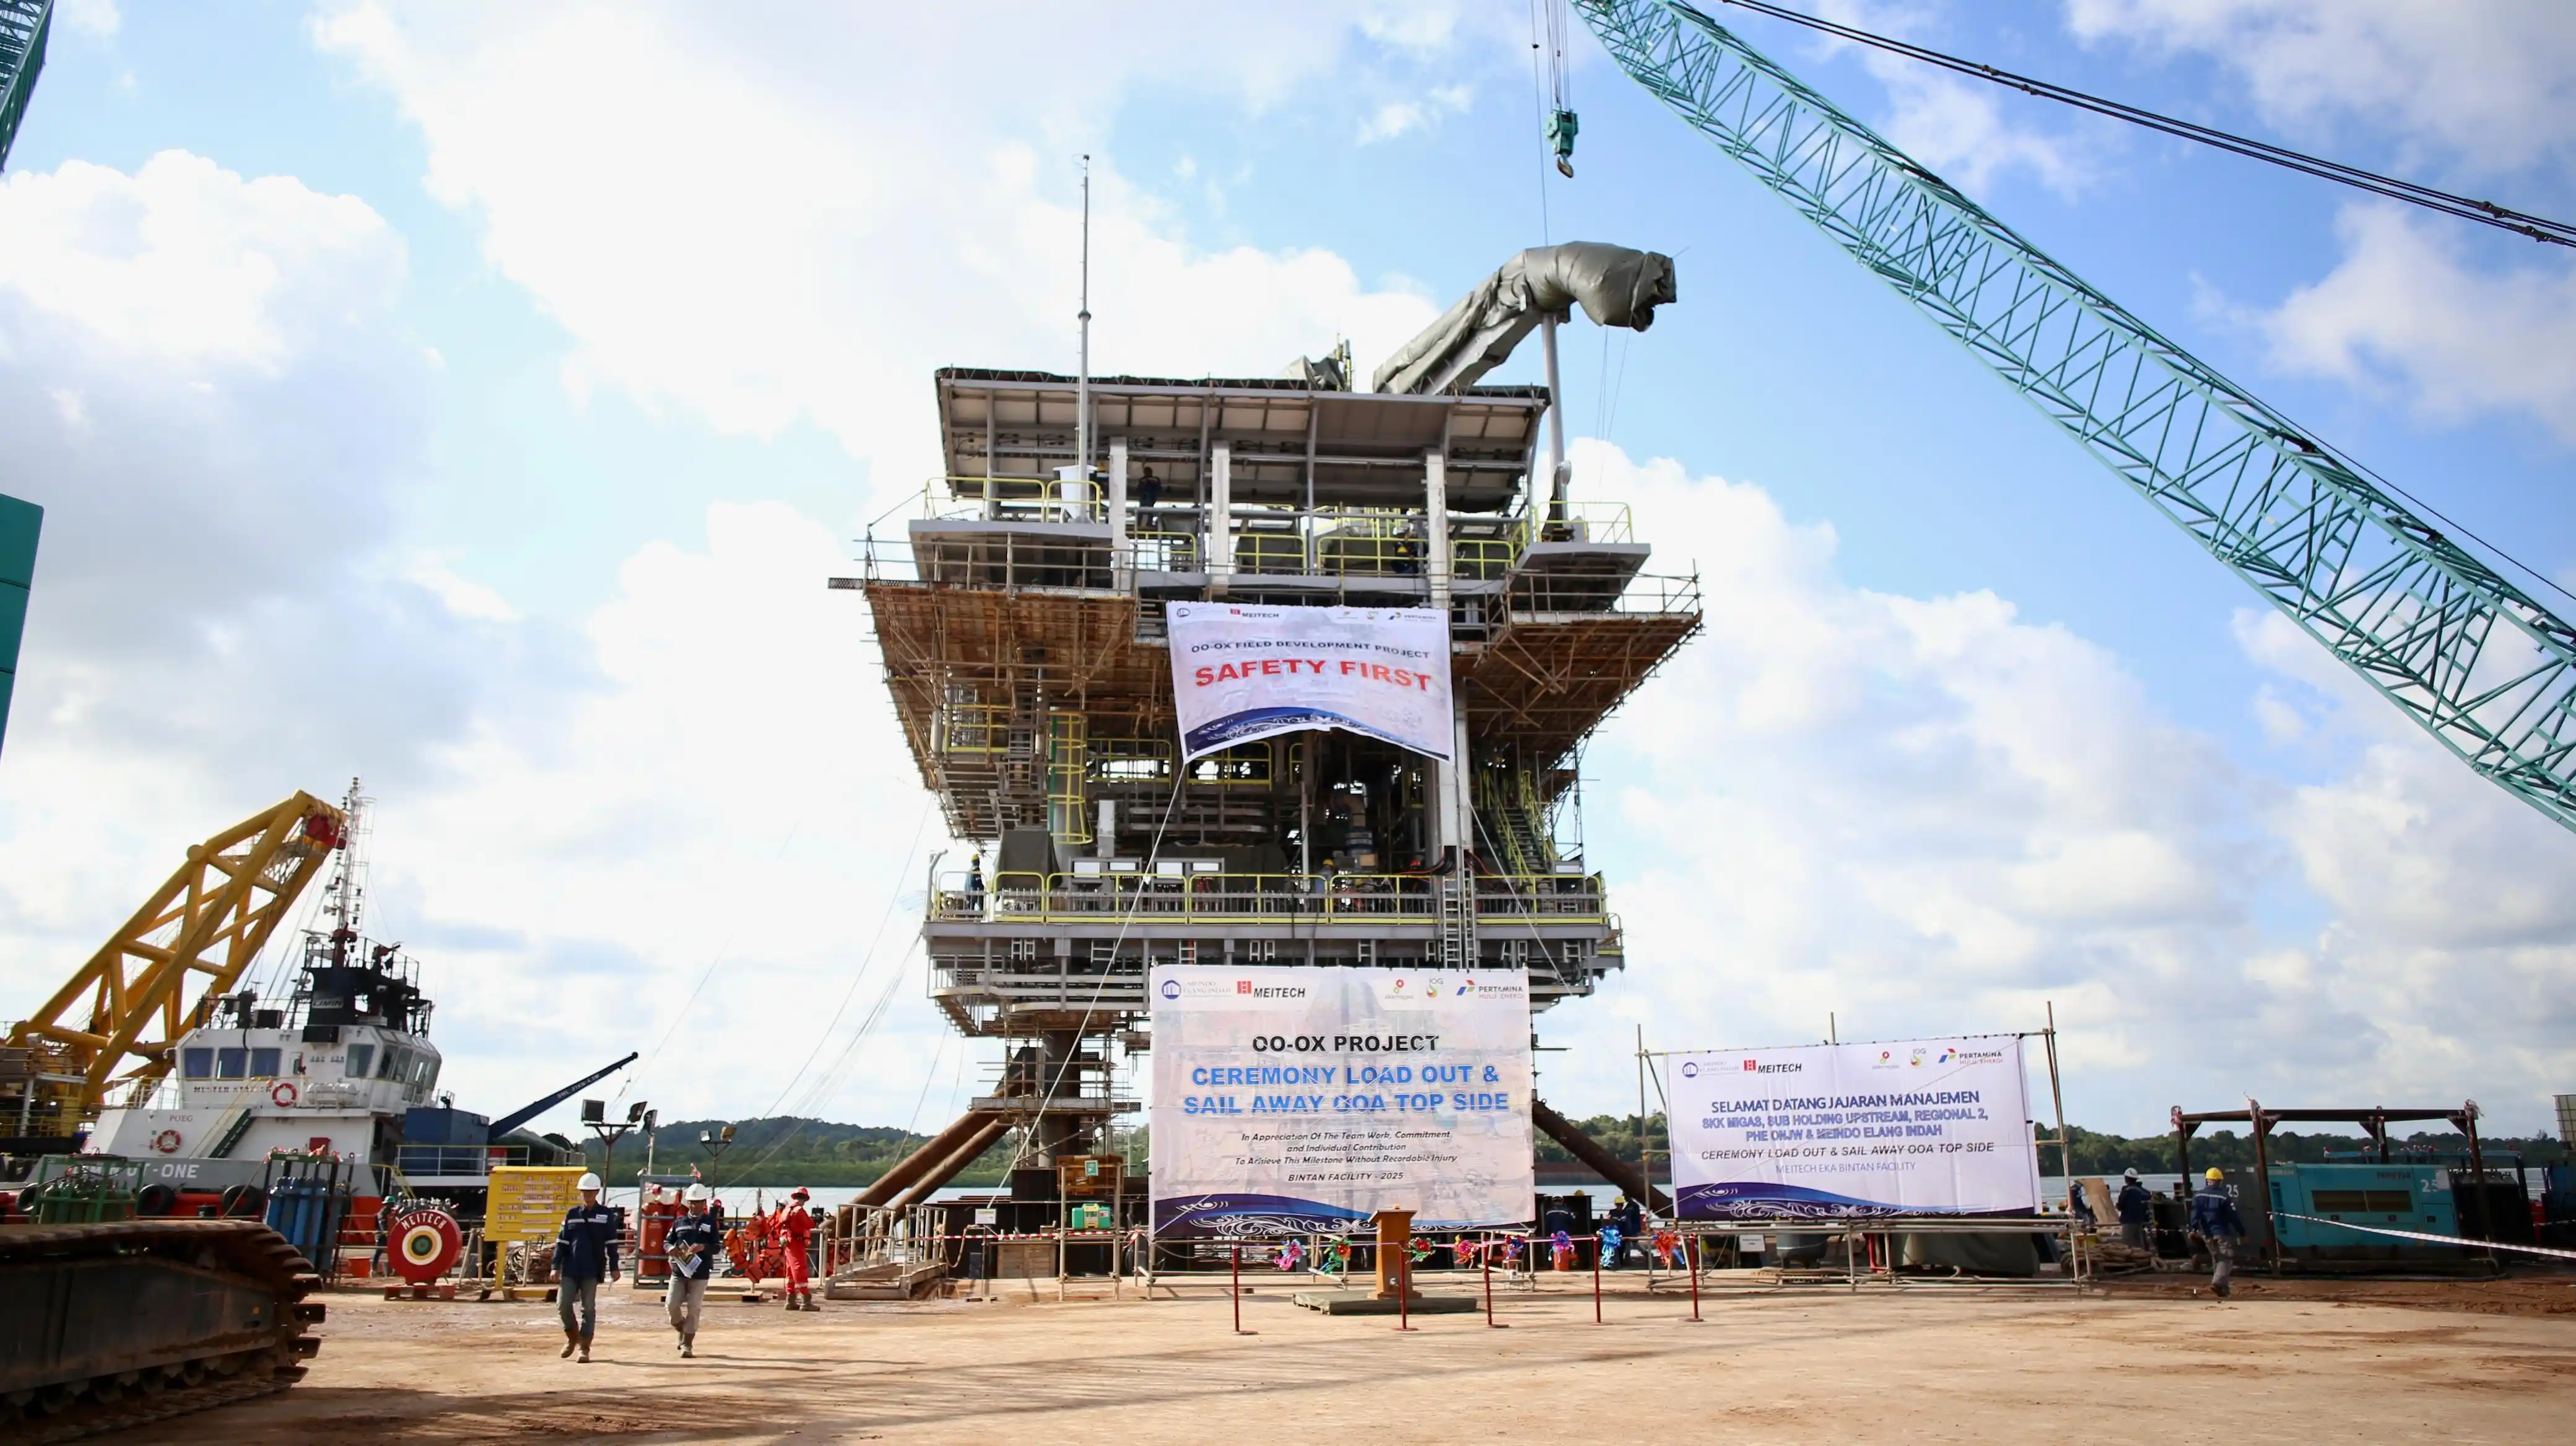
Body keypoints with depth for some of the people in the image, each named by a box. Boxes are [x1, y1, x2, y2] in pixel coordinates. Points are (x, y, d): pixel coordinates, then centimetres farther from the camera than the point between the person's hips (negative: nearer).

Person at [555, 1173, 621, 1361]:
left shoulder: (606, 1215, 2)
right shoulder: (572, 1214, 8)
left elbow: (611, 1243, 2)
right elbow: (562, 1241, 8)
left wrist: (613, 1267, -1)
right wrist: (556, 1266, 1)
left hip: (592, 1269, -2)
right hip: (570, 1268, 2)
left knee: (589, 1308, 0)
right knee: (563, 1304, -2)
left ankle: (584, 1347, 7)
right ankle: (572, 1337, 23)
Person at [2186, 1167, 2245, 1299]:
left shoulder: (2199, 1196, 4)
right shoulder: (2224, 1197, -11)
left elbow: (2195, 1214, -5)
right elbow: (2234, 1217, -9)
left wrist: (2194, 1229, -9)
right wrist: (2242, 1233, -3)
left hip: (2207, 1234, 6)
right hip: (2222, 1233, -5)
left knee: (2216, 1259, 19)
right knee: (2226, 1259, -6)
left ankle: (2222, 1285, 23)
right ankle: (2218, 1283, -24)